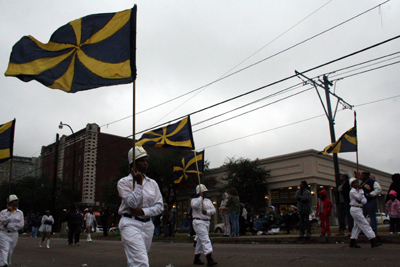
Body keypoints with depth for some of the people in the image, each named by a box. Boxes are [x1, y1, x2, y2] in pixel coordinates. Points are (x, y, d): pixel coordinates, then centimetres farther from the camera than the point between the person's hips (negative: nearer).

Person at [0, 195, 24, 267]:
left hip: (14, 234, 2)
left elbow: (21, 225, 0)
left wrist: (8, 225, -7)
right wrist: (9, 211, -14)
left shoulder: (20, 213, 8)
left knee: (10, 252, 8)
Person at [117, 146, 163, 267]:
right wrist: (139, 183, -14)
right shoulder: (124, 182, -1)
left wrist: (143, 211, -9)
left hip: (147, 225, 5)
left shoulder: (152, 183, 12)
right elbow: (132, 203, -14)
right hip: (130, 224, -5)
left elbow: (160, 206, 6)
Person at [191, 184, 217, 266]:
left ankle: (196, 259, 24)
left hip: (207, 222, 7)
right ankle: (209, 259, -22)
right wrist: (201, 197, -20)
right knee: (205, 240, -16)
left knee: (200, 240, 14)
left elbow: (214, 210, 5)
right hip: (198, 222, -7)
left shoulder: (208, 200, 15)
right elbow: (194, 205, -26)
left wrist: (207, 211, -13)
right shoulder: (194, 200, -2)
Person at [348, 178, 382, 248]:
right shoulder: (352, 191, -9)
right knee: (365, 224, -11)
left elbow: (364, 200, 7)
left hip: (359, 209, 9)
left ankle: (352, 242, 15)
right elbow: (359, 198, -20)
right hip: (355, 209, -9)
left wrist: (361, 201, -15)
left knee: (357, 226, 10)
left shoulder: (358, 190, 16)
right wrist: (361, 190, -12)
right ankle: (373, 241, -12)